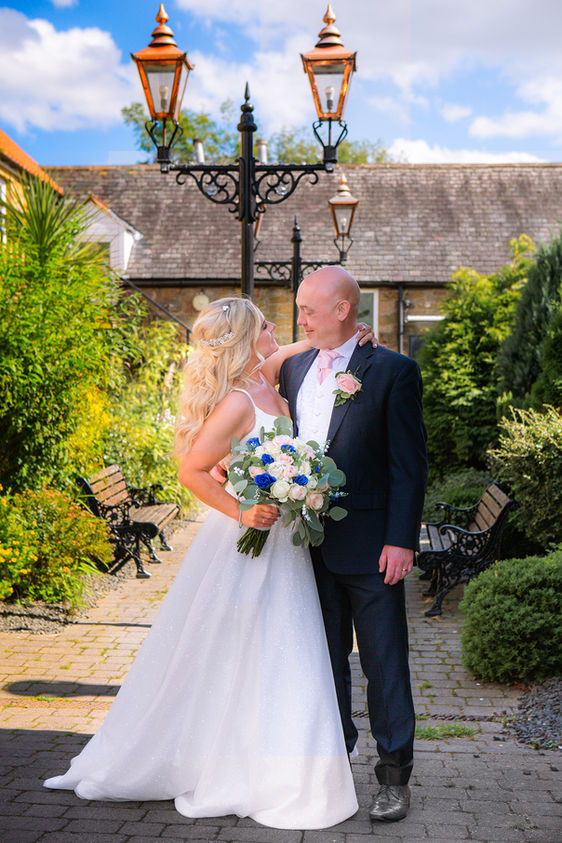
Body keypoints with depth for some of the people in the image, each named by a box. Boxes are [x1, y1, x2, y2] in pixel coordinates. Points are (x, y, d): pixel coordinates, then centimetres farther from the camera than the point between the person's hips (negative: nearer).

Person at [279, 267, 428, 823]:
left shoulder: (392, 371, -6)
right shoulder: (293, 369, 11)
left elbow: (409, 464, -9)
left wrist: (401, 541, -14)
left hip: (369, 546, -5)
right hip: (309, 542, 5)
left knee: (385, 663, 4)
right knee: (325, 660, 15)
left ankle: (394, 776, 16)